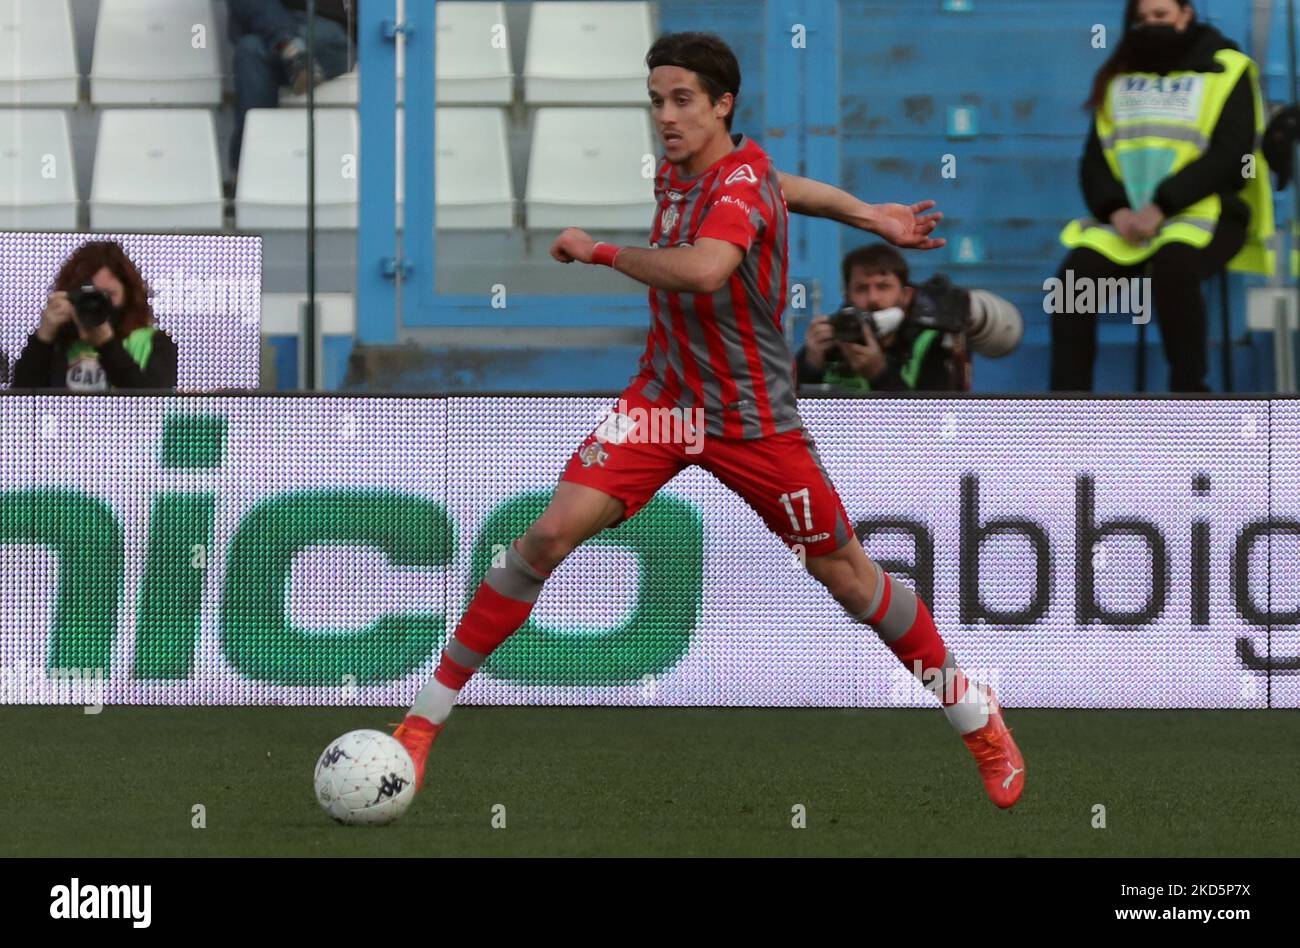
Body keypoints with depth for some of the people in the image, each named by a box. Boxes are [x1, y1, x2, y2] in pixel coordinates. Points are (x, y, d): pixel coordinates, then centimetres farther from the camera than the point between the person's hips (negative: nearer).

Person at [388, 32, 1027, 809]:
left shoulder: (741, 181, -23)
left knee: (847, 574, 5)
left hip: (754, 420, -5)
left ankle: (973, 714, 27)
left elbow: (704, 270, -45)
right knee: (552, 533, -14)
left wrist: (599, 250, -32)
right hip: (666, 398, 5)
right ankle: (428, 717, -9)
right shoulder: (677, 174, 0)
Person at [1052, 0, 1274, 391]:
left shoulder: (1225, 71, 2)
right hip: (1128, 219, 4)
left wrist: (1162, 206, -19)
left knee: (1171, 267, -37)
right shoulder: (1118, 76, 16)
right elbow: (1095, 159, 12)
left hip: (1204, 214, -4)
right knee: (1077, 272, -23)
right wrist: (1116, 209, -10)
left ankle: (1188, 387, -25)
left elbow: (1229, 156, -9)